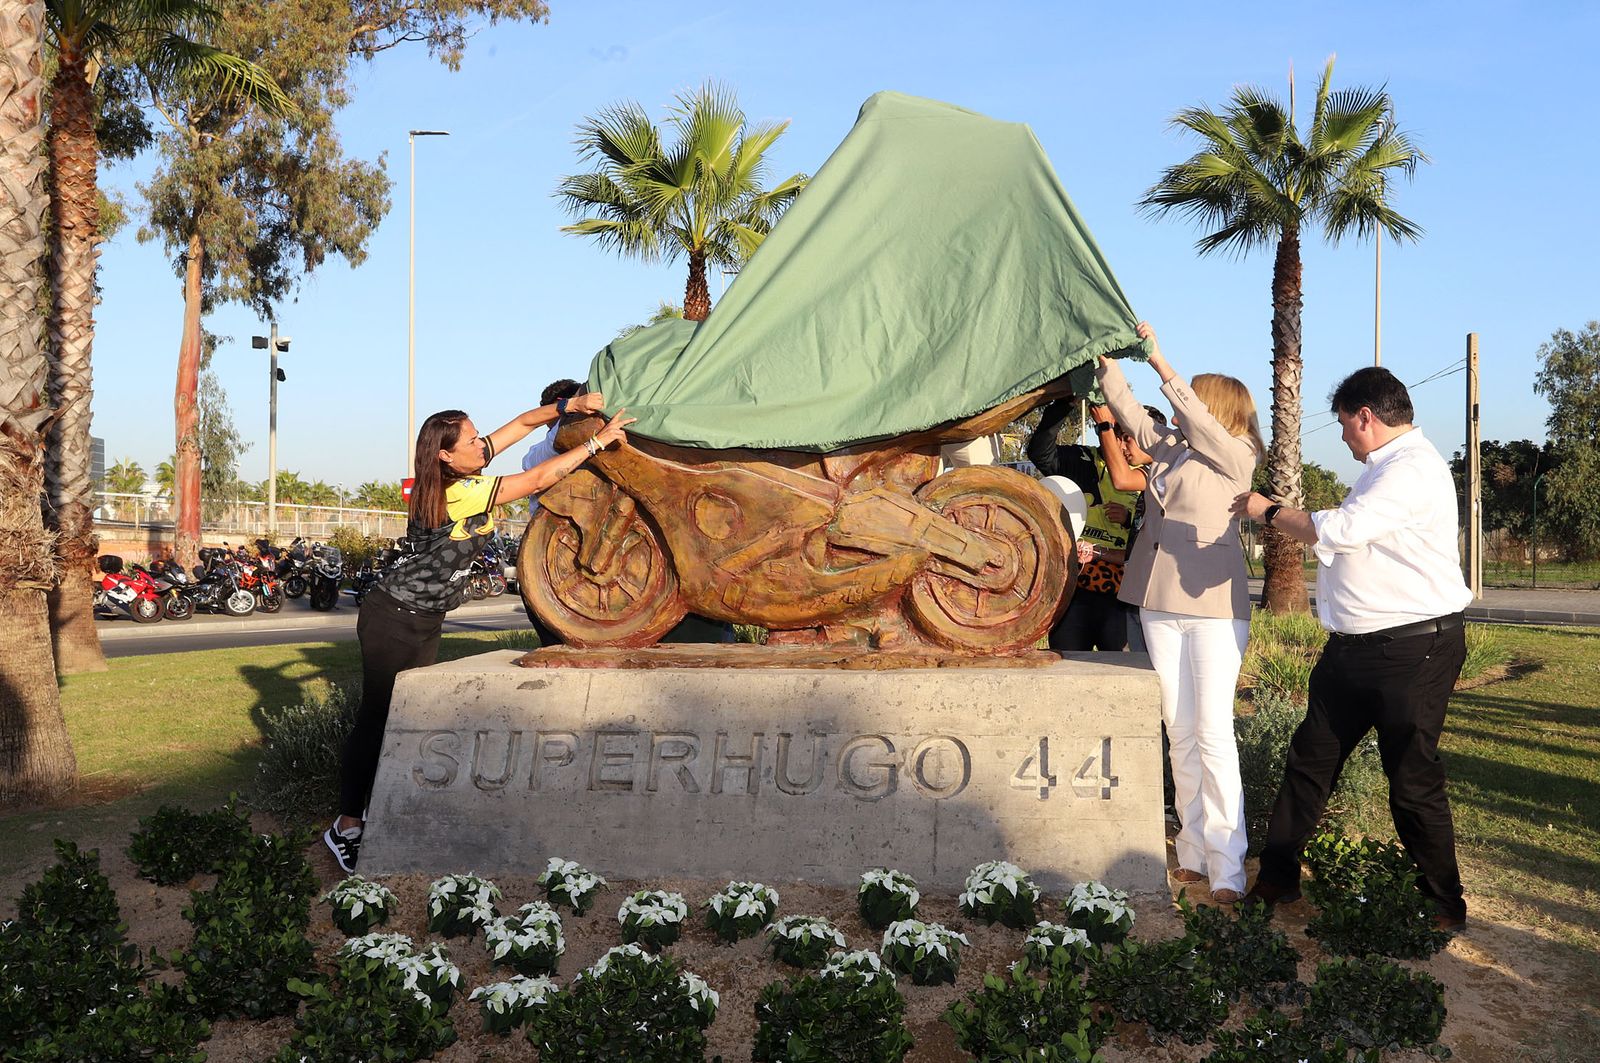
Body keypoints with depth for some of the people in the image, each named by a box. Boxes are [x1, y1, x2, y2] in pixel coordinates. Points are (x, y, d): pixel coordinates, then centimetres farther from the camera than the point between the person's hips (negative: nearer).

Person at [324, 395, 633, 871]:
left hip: (425, 624, 9)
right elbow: (540, 478, -21)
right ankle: (347, 826, 2)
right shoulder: (459, 494, -24)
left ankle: (371, 812, 16)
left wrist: (569, 406, -7)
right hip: (394, 620, -9)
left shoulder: (461, 471, 0)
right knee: (377, 719, -4)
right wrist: (598, 441, -14)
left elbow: (523, 423, 7)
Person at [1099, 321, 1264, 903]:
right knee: (1181, 734, 7)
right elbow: (1126, 407, 18)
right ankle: (1193, 854, 13)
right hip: (1159, 604, 6)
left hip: (1213, 607, -6)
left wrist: (1159, 360, -18)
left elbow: (1197, 417, -16)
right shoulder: (1168, 446, 14)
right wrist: (1108, 358, 8)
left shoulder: (1237, 455, -3)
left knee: (1213, 734, -9)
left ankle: (1227, 869, -6)